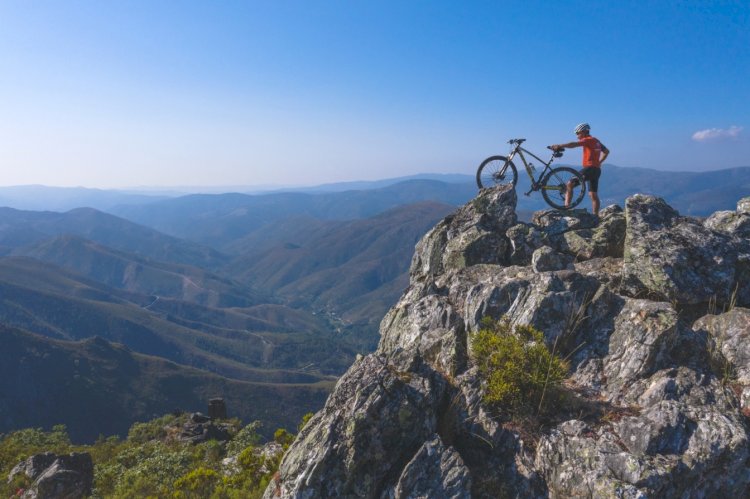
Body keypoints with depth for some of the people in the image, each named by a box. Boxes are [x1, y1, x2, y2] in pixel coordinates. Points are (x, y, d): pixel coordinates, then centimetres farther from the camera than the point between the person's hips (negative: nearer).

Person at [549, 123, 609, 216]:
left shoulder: (588, 140, -8)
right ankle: (596, 216, 12)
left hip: (589, 168, -9)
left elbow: (574, 144, -25)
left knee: (570, 184, -12)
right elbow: (606, 151, 31)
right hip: (597, 170, 9)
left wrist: (559, 146, -29)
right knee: (593, 195, 11)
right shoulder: (596, 141, 20)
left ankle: (566, 207, -20)